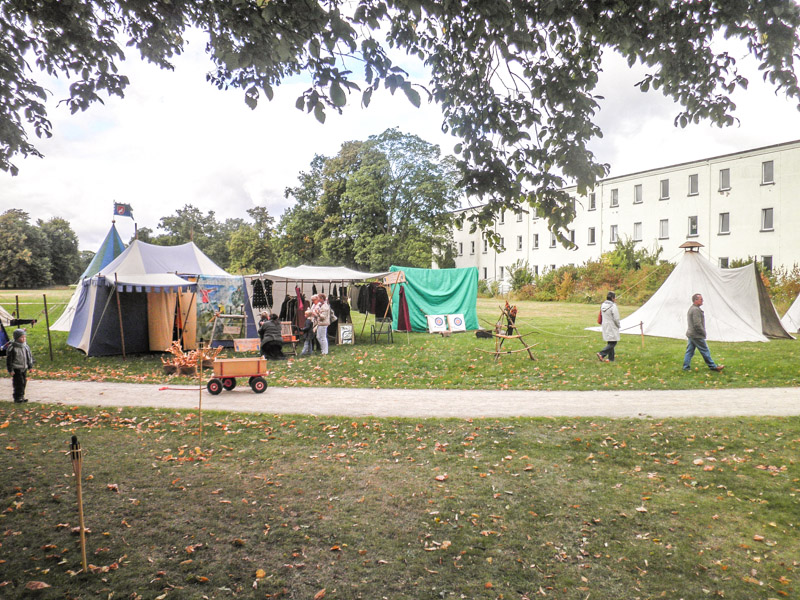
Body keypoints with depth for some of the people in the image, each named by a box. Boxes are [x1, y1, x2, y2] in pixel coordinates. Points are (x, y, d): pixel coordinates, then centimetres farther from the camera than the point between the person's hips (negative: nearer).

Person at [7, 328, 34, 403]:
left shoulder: (25, 347, 7)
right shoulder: (12, 347, -12)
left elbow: (30, 356, 18)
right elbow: (8, 359, -10)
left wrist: (30, 365, 16)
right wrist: (10, 370, -12)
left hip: (24, 368, 6)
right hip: (16, 369, -6)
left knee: (24, 383, 9)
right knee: (18, 383, -6)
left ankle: (21, 396, 19)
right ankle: (17, 397, 3)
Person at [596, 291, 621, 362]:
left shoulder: (603, 305, 6)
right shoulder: (613, 306, -18)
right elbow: (616, 319, -16)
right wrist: (618, 326, 0)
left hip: (605, 326, 8)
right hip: (612, 327, -8)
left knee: (610, 342, 15)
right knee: (613, 343, -3)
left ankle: (611, 358, 17)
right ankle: (601, 354, -14)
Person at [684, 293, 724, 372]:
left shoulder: (691, 308, 14)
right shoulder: (696, 310, -19)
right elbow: (697, 324, -23)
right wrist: (703, 333, -11)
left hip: (690, 334, 10)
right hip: (697, 335, -10)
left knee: (689, 351, 10)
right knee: (705, 350, 1)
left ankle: (686, 367, 10)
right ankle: (713, 366, 10)